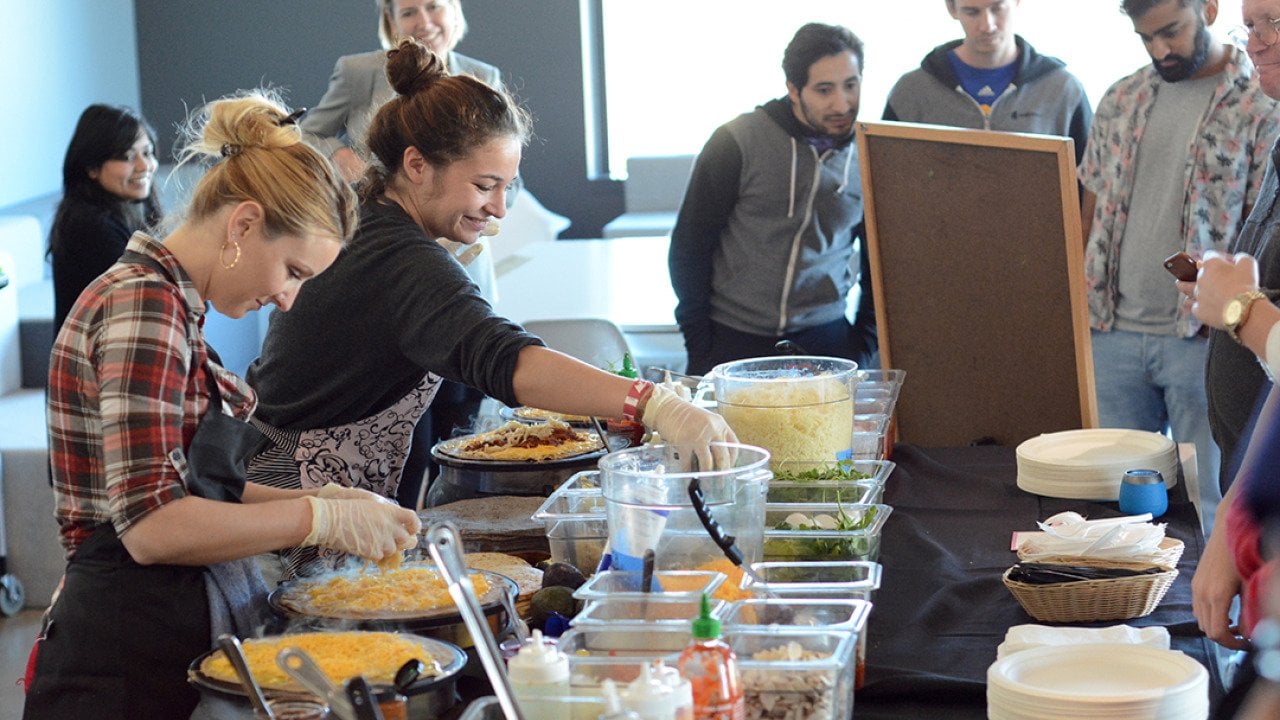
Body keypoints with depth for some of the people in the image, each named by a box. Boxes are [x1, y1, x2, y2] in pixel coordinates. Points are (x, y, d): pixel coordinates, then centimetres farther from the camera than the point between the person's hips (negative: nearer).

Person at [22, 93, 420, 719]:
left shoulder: (169, 304, 13)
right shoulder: (142, 305, -17)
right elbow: (152, 524, -24)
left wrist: (321, 502, 5)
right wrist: (322, 517, -16)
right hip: (127, 668, -10)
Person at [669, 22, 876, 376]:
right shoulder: (737, 143, -9)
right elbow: (689, 247, -3)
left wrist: (863, 343, 6)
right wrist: (698, 341, -5)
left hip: (823, 336, 2)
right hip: (733, 340, -2)